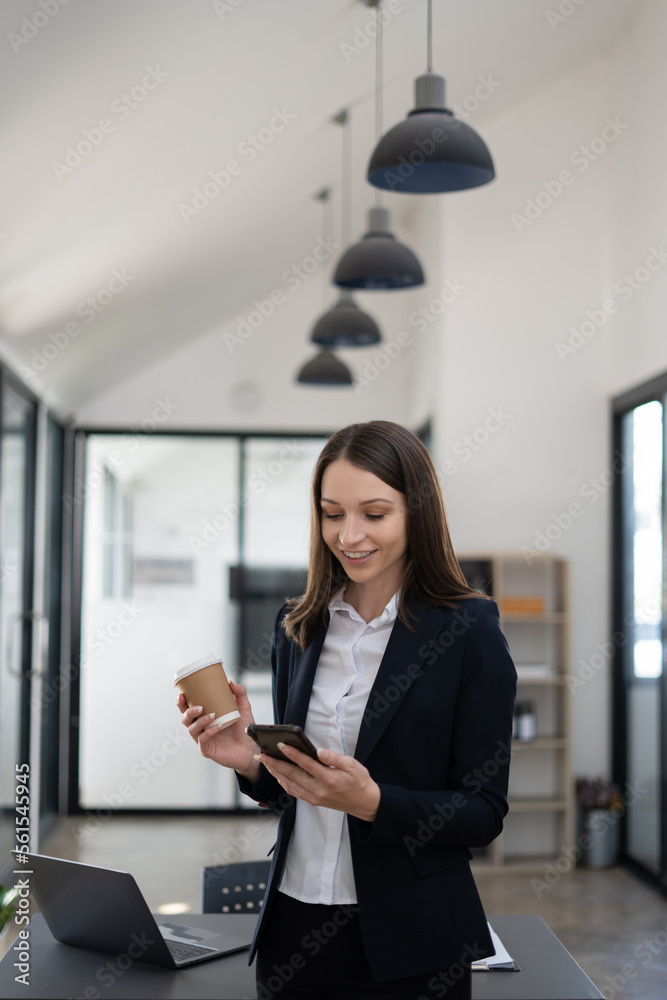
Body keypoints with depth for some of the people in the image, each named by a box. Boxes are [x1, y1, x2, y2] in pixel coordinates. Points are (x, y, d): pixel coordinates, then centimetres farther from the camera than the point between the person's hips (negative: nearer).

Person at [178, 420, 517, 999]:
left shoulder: (469, 632, -10)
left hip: (410, 948, -4)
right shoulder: (297, 628, 5)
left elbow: (484, 813, -10)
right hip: (294, 929, 4)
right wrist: (252, 761, -8)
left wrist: (371, 801, -23)